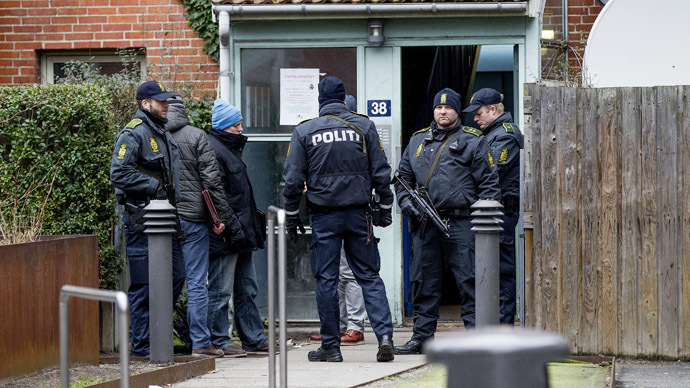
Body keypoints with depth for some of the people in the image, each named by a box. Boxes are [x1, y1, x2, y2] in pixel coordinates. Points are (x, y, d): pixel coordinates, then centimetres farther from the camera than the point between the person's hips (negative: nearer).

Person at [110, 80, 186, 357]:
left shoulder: (164, 133, 18)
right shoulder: (133, 134, -11)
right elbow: (119, 173, -19)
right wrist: (154, 186, -18)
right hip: (141, 219, -9)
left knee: (176, 276, 9)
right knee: (142, 286, -4)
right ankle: (141, 344, 3)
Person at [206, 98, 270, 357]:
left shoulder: (230, 148, 19)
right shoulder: (213, 150, -13)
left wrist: (252, 224, 21)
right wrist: (232, 226, -22)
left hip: (240, 233, 11)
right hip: (225, 236, -11)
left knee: (247, 289, 14)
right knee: (221, 290, -4)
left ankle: (254, 338, 19)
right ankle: (219, 341, 0)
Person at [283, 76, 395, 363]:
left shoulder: (304, 131, 0)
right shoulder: (364, 126, 2)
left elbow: (293, 180, 0)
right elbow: (381, 173, 3)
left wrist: (291, 217, 9)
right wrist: (385, 209, 13)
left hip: (324, 216, -1)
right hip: (359, 214, 1)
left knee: (326, 280, 4)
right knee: (369, 276, 6)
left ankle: (331, 346, 6)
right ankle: (384, 335, -8)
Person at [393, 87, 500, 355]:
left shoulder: (473, 142, 4)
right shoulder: (417, 141, 17)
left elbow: (488, 184, 1)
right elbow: (402, 177, 23)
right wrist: (407, 203, 4)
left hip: (461, 224, -4)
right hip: (425, 224, 4)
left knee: (469, 282, -5)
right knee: (425, 283, 8)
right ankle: (422, 337, 15)